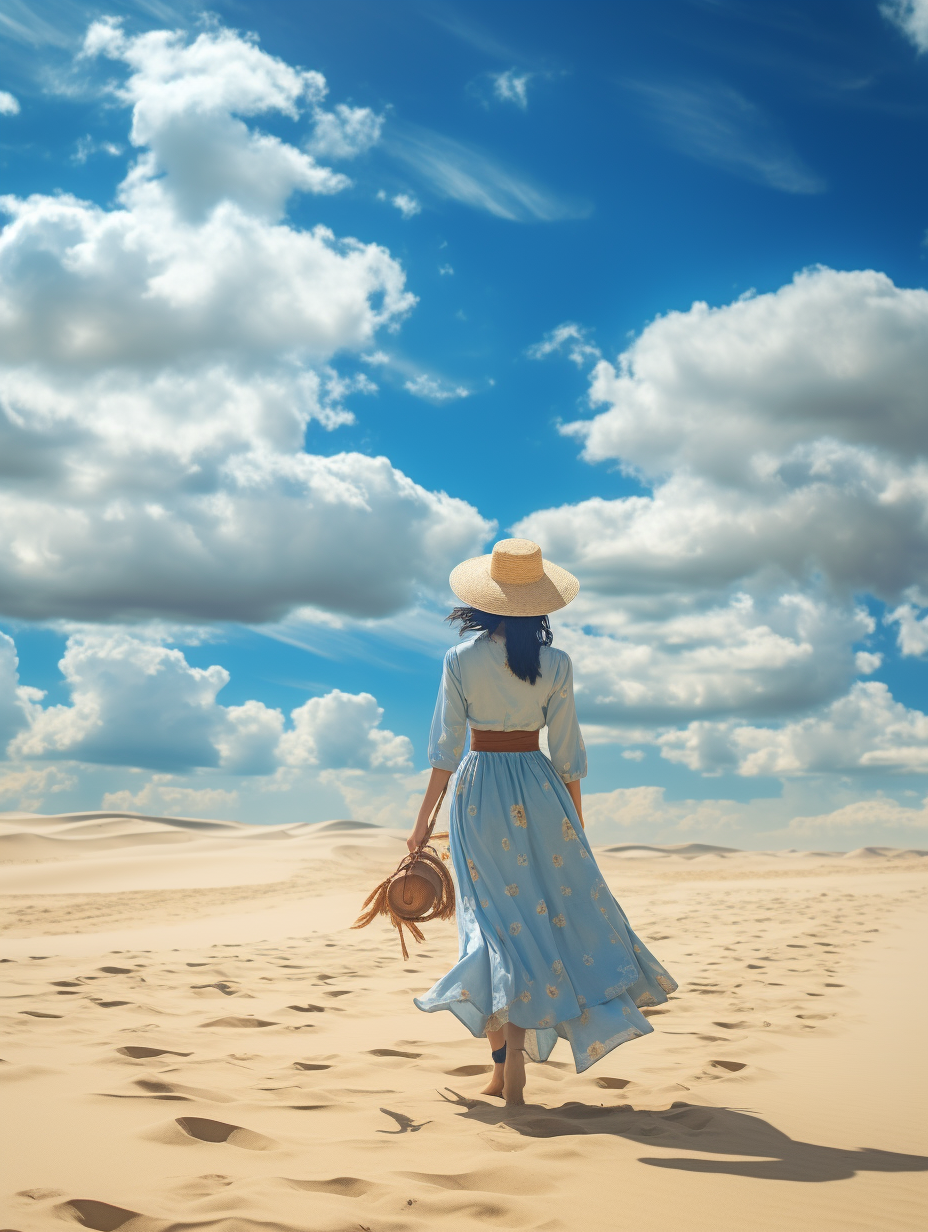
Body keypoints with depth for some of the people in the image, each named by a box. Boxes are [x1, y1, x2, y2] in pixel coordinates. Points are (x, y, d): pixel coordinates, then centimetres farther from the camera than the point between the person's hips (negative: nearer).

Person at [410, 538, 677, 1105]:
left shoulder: (460, 660, -5)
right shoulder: (556, 664, -5)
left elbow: (446, 747, -4)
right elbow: (567, 753, -1)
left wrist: (424, 819, 4)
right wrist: (577, 824, 9)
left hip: (477, 790, 1)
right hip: (537, 789, -1)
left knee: (498, 919, 8)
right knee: (565, 907, 9)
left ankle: (504, 1067, 6)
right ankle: (515, 1049, -1)